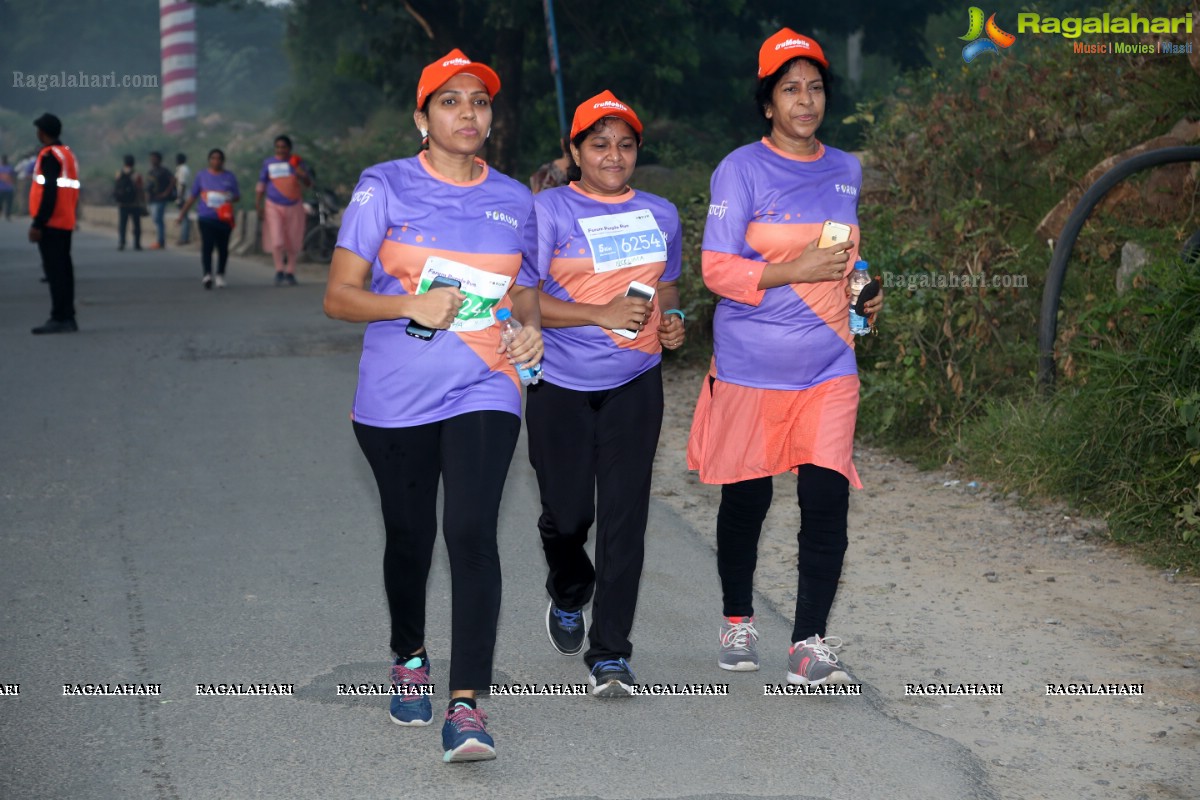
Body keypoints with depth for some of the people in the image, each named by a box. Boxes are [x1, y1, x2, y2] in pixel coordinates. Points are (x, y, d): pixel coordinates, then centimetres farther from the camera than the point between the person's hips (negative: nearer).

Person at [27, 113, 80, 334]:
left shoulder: (49, 155, -12)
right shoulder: (68, 154, 16)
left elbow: (49, 192, -20)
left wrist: (37, 224, -19)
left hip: (50, 224, -9)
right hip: (66, 224, 9)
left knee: (55, 270, -9)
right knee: (64, 270, 10)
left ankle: (59, 319, -11)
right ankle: (67, 319, 12)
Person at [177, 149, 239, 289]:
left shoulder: (230, 177, 9)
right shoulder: (201, 176, 9)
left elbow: (237, 197, 12)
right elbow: (193, 197, 14)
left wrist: (233, 198, -12)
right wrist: (182, 213, 11)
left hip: (224, 218, 1)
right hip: (206, 217, -1)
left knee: (223, 247, 7)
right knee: (207, 245, -16)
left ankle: (220, 275, 23)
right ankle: (207, 274, -25)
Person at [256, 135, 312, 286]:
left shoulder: (297, 163, 3)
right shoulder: (268, 164, 2)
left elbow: (309, 183, -3)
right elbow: (260, 186, 5)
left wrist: (303, 175, -26)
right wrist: (259, 206, -3)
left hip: (294, 206, 1)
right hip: (274, 206, -1)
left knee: (293, 242, 7)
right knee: (276, 240, -14)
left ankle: (290, 272, 19)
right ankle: (279, 271, -9)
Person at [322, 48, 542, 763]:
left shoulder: (516, 201, 9)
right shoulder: (385, 188, -1)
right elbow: (339, 296, -2)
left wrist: (531, 330, -2)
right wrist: (411, 305, -19)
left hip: (484, 390, 1)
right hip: (396, 398, 0)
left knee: (472, 532, -16)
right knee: (409, 536, 12)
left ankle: (467, 704, -15)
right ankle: (410, 662, 39)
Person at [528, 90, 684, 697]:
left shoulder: (660, 215, 11)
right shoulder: (548, 211, -4)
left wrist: (673, 320, 3)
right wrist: (603, 315, -20)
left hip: (634, 384, 3)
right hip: (562, 386, -2)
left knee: (624, 516, -4)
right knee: (567, 514, 5)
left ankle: (609, 654, 3)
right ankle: (569, 595, 40)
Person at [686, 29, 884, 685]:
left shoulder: (845, 171, 11)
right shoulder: (741, 170, -6)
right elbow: (717, 268, -11)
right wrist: (794, 271, -20)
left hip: (828, 366, 3)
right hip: (751, 366, -3)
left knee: (826, 501, -8)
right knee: (745, 500, 10)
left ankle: (810, 644, -2)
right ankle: (737, 622, 31)